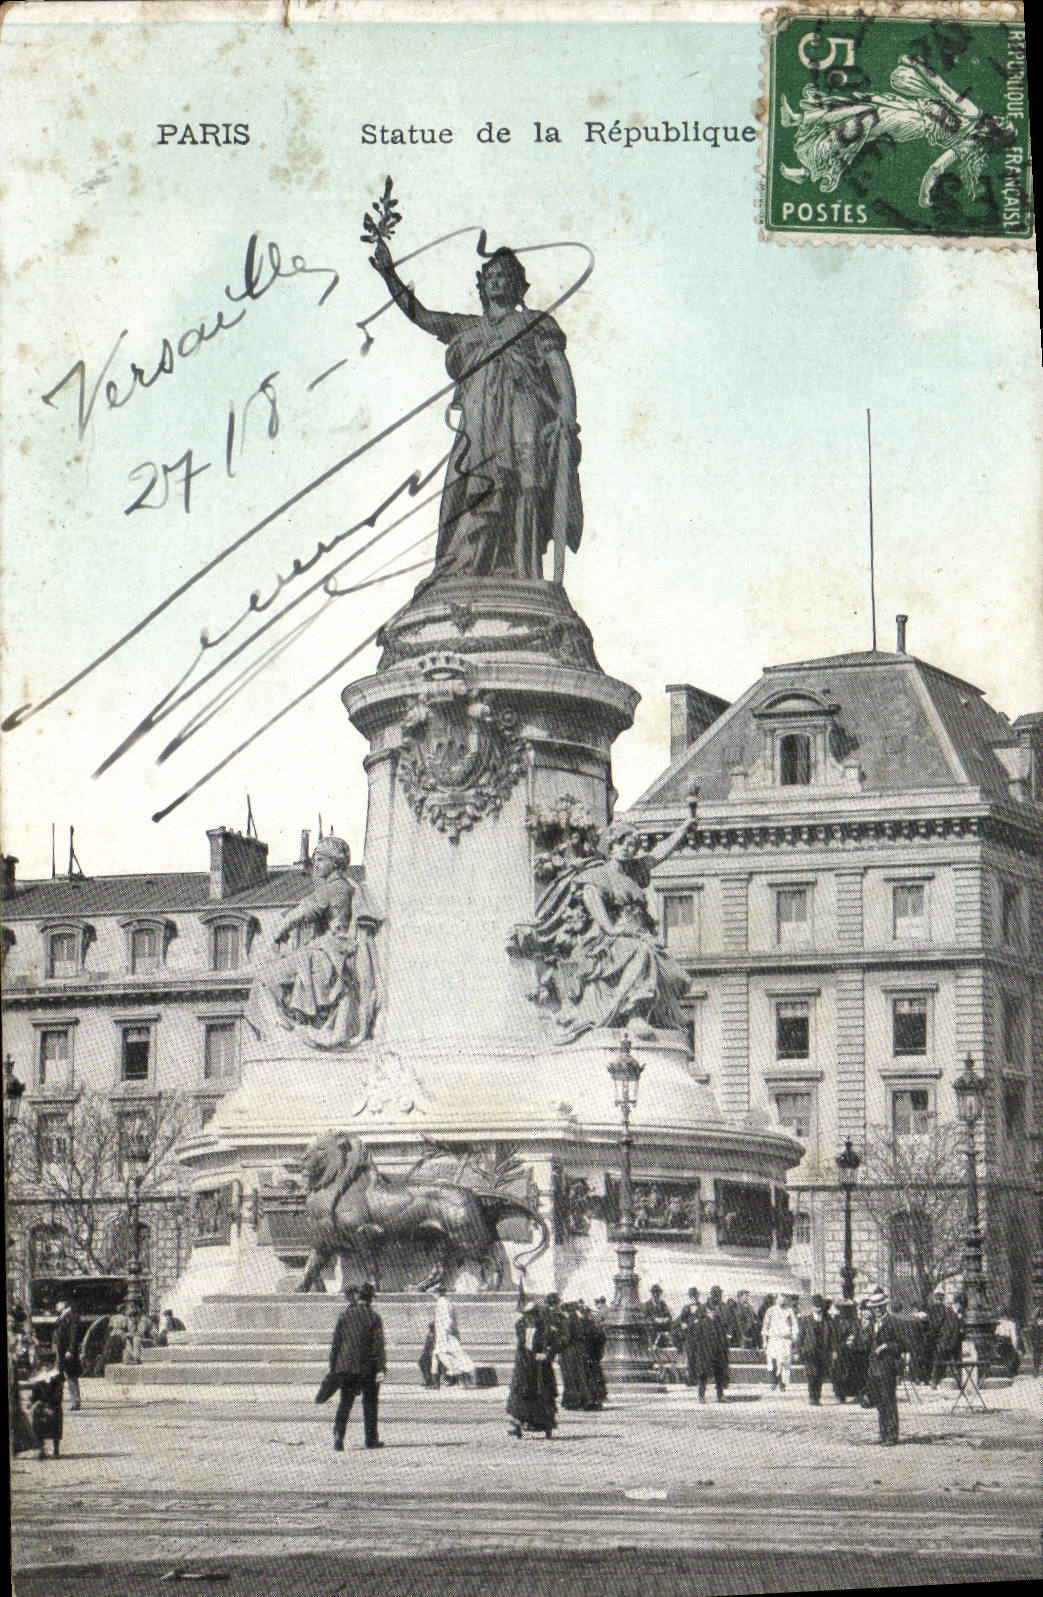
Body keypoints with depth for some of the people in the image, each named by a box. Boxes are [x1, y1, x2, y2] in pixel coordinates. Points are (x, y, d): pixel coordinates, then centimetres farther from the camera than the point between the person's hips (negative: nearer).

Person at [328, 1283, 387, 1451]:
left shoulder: (344, 1315, 3)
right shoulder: (374, 1317, -4)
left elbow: (335, 1342, 5)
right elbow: (378, 1344, -9)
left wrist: (333, 1367, 11)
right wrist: (381, 1368, -9)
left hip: (345, 1367, 2)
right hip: (367, 1367, -2)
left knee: (345, 1402, 3)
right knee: (370, 1403, 11)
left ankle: (338, 1434, -15)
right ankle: (371, 1439, 16)